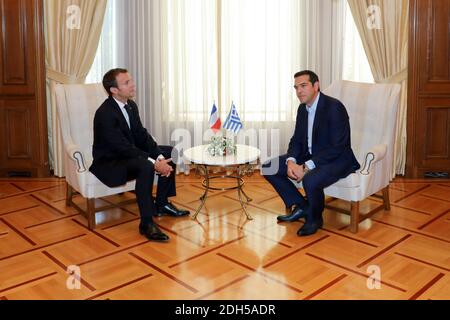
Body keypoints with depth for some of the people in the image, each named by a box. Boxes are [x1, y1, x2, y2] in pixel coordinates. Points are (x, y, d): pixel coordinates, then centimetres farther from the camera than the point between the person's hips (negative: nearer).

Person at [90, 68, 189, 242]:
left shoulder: (131, 105, 1)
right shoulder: (105, 113, -25)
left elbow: (142, 136, 2)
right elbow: (123, 147, -29)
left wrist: (159, 157, -13)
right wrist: (154, 163, -31)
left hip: (129, 154, 9)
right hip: (108, 164, -9)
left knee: (170, 152, 4)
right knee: (145, 166, -35)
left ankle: (161, 203, 12)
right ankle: (146, 223, -29)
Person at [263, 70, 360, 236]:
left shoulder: (334, 107, -20)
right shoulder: (303, 108, 5)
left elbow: (337, 148, -24)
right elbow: (296, 140, 9)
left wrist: (307, 167, -29)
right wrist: (291, 162, -13)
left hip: (336, 159, -8)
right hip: (309, 157, 8)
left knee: (311, 180, -38)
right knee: (269, 168, -4)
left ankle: (314, 218, -6)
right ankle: (300, 207, 8)